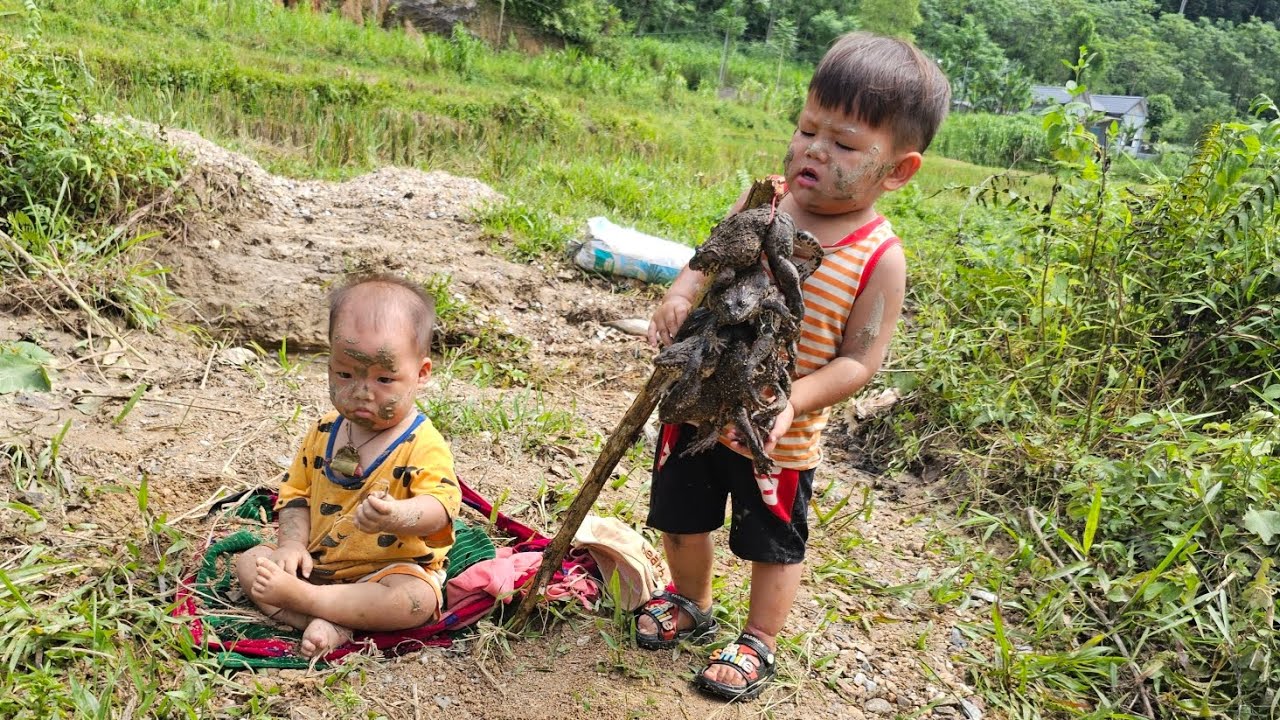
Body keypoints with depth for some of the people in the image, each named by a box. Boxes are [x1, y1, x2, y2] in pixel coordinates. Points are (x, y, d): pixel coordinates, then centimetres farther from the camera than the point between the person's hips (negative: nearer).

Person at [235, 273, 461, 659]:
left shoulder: (423, 445, -17)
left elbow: (439, 506, -30)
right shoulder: (324, 432, 3)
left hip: (391, 567, -6)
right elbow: (296, 490, 10)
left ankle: (299, 597, -25)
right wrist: (294, 543, -7)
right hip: (316, 562, 6)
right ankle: (327, 625, -28)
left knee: (417, 600, -33)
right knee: (249, 561, -7)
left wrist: (396, 516, -51)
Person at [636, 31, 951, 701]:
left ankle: (758, 643, 41)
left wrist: (793, 400, -30)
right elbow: (706, 263, 3)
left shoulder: (878, 257, -18)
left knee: (773, 545, 16)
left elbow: (858, 360, -16)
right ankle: (692, 603, 51)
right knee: (681, 518, 23)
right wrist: (679, 297, -19)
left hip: (779, 437, -4)